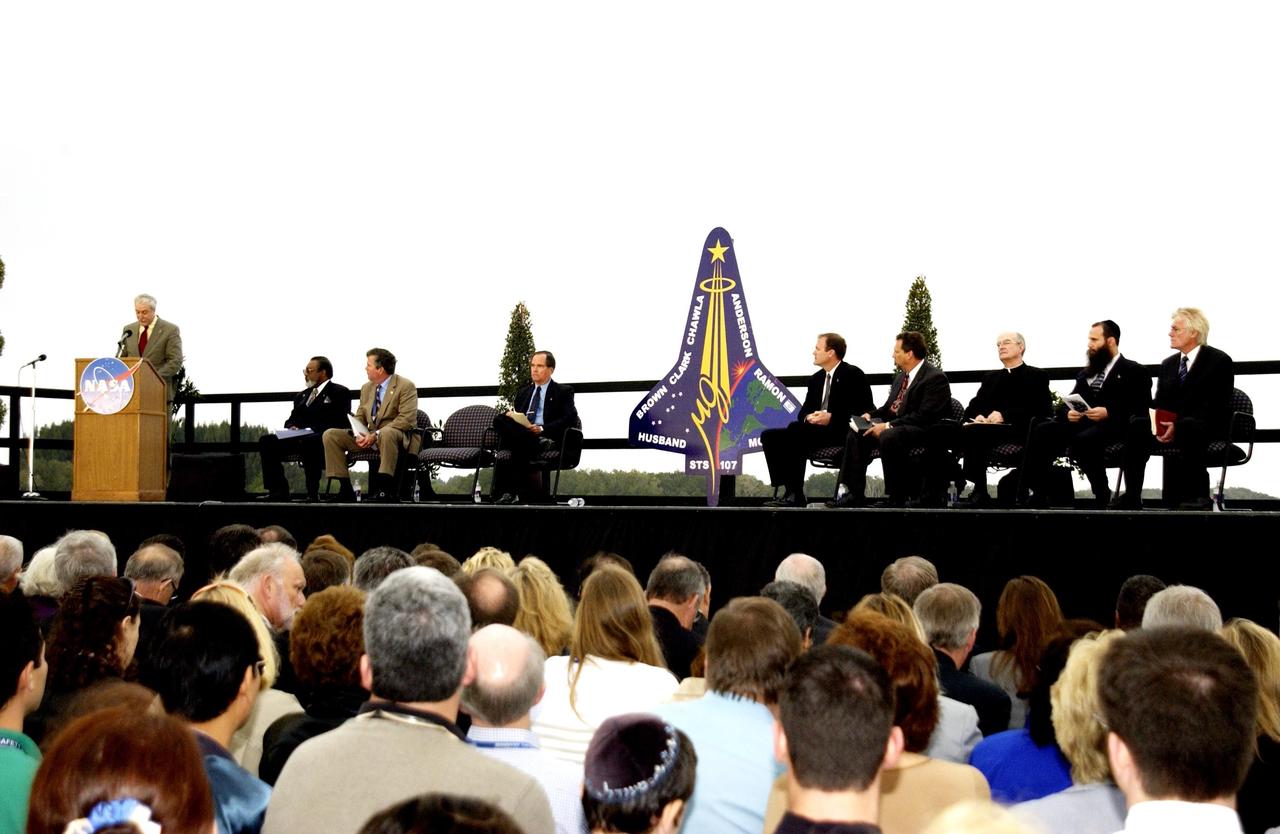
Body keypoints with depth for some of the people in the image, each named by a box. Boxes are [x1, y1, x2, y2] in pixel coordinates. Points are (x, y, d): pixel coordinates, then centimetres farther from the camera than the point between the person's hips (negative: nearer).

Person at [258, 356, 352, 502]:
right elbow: (291, 419, 24)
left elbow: (340, 423, -8)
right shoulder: (302, 395, 28)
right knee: (266, 441, -17)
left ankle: (312, 493, -34)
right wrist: (292, 427, -2)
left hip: (324, 439, -7)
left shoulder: (340, 393, 5)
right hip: (298, 437, 7)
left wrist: (313, 431, -18)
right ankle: (278, 490, -19)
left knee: (308, 442, -41)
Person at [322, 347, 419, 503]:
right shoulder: (366, 388, 16)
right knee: (330, 435, -9)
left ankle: (384, 489, -39)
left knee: (387, 433, -43)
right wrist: (359, 435, -7)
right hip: (369, 437, 7)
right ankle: (345, 489, -13)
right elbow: (359, 417, 18)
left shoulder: (406, 386, -7)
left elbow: (406, 420, -17)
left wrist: (376, 435, -23)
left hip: (398, 437, -7)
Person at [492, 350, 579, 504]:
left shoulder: (564, 391, 14)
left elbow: (570, 419, -1)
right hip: (520, 433, 5)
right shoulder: (523, 392, 31)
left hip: (547, 436, -5)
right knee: (500, 420, -28)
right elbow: (515, 417, 25)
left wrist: (543, 429, -16)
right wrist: (510, 417, -2)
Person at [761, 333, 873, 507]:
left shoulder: (854, 375, -2)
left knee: (794, 430, -32)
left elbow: (867, 410, -9)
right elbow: (804, 411, 18)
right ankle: (790, 491, -20)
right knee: (769, 436, -10)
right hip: (814, 430, 8)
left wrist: (831, 418, -18)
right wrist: (808, 417, -8)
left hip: (842, 432, -8)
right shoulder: (816, 378, 20)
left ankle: (795, 495, -29)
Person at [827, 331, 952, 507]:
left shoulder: (935, 378, -13)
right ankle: (853, 494, -10)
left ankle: (898, 497, -24)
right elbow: (889, 407, 23)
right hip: (897, 425, 9)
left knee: (888, 437, -36)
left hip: (924, 432, -9)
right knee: (856, 433, -7)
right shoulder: (902, 377, 16)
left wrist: (888, 426, -24)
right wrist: (871, 415, 1)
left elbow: (924, 416, -22)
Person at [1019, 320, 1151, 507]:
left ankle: (1102, 495, -20)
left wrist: (1108, 412, -20)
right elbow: (1071, 400, 24)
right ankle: (1037, 494, -24)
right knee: (1041, 432, -20)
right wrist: (1069, 412, -2)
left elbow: (1140, 408, -5)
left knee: (1082, 440, -38)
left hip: (1112, 424, -6)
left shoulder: (1134, 371, 8)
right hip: (1081, 421, 6)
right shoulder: (1086, 373, 27)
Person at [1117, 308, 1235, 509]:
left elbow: (1216, 405, -13)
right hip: (1170, 425, 5)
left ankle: (1198, 495, -33)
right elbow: (1159, 404, 12)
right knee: (1137, 425, -23)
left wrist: (1178, 425, -25)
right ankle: (1132, 496, -28)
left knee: (1189, 428, -39)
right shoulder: (1168, 364, 17)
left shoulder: (1219, 361, -3)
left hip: (1208, 428, -5)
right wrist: (1160, 424, -14)